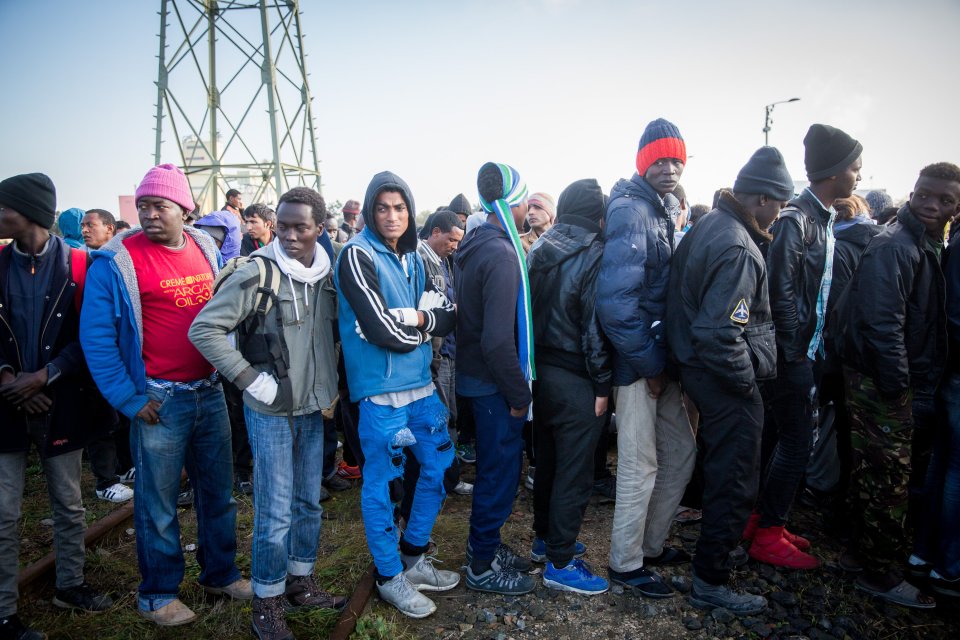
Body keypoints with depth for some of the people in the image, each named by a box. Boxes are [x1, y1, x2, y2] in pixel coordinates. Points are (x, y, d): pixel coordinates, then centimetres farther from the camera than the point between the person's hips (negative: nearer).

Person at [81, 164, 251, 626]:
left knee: (218, 490, 16)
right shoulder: (116, 261, -10)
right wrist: (129, 399, -11)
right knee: (158, 500, 7)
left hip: (210, 391, 5)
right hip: (159, 400, -5)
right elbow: (96, 336, -10)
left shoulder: (205, 249, 5)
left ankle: (219, 573, 35)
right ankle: (156, 593, 27)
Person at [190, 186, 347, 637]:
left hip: (314, 408, 6)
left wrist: (329, 383, 8)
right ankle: (266, 603, 22)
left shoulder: (327, 273, 2)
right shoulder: (257, 274, -15)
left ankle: (301, 582, 36)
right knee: (274, 513, 3)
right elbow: (203, 329, -15)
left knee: (308, 502, 17)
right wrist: (250, 378, -17)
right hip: (271, 411, -5)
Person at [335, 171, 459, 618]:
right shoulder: (357, 255, -11)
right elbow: (382, 331, -21)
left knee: (439, 466, 16)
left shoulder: (411, 258, 12)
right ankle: (389, 576, 24)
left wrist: (415, 319, -14)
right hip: (382, 389, -8)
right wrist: (422, 321, -4)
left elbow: (447, 319, 6)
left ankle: (413, 559, 34)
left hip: (420, 383, 8)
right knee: (382, 482, 5)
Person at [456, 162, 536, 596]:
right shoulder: (502, 254, -22)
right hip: (496, 383, -9)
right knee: (501, 470, 5)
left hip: (477, 376, 9)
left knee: (494, 466, 21)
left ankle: (484, 544, 38)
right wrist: (519, 393, -16)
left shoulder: (476, 245, 8)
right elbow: (499, 340, -28)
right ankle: (482, 566, 21)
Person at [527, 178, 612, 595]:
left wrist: (537, 362, 13)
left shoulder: (539, 250, 6)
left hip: (541, 370, 8)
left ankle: (545, 538, 35)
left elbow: (530, 308, 8)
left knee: (548, 461, 20)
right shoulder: (594, 255, -15)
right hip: (576, 380, -8)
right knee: (575, 471, 3)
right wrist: (603, 384, -11)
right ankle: (560, 563, 13)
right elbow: (594, 326, -18)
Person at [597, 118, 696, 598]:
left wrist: (663, 359, 9)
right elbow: (616, 300, -26)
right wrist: (649, 364, -18)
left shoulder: (662, 209, 13)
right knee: (640, 465, 2)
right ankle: (626, 563, 22)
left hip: (659, 356, 9)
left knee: (681, 451, 17)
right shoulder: (630, 212, -16)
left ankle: (651, 544, 35)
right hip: (637, 361, -9)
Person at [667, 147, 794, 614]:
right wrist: (747, 381, -17)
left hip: (696, 366, 11)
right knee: (736, 483, 4)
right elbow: (720, 334, -31)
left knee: (721, 469, 28)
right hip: (725, 379, -10)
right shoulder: (737, 249, -25)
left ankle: (718, 544, 49)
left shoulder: (708, 225, 7)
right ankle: (711, 582, 18)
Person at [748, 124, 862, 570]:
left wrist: (816, 346, 8)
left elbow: (822, 291, 13)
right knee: (796, 442, -2)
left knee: (784, 438, 15)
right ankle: (768, 535, 12)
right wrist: (794, 347, -14)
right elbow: (780, 290, -19)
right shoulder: (795, 220, -15)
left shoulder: (824, 220, 13)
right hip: (792, 354, -9)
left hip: (808, 353, 9)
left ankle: (764, 520, 29)